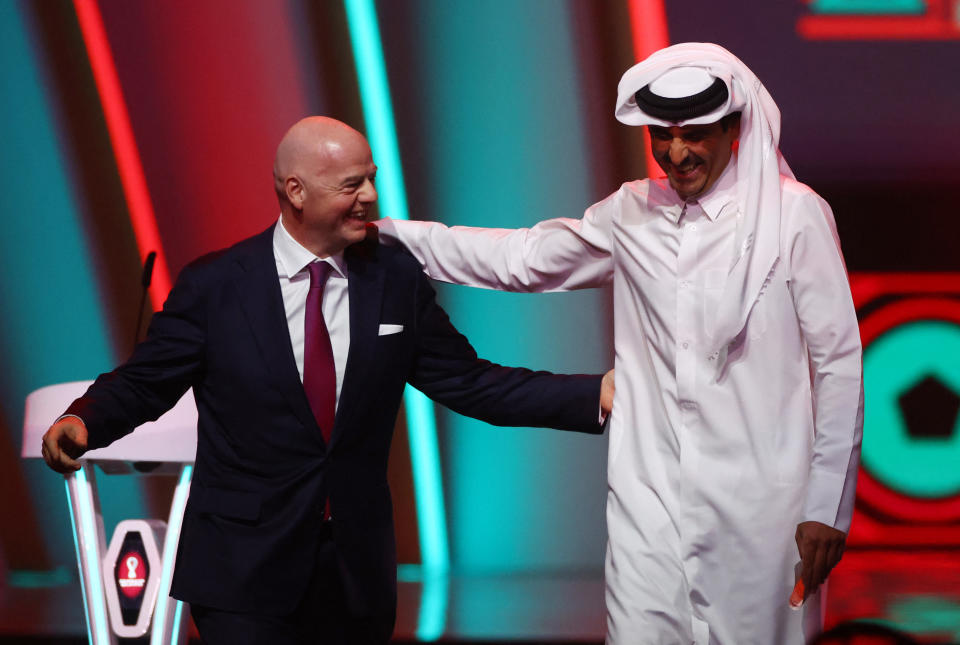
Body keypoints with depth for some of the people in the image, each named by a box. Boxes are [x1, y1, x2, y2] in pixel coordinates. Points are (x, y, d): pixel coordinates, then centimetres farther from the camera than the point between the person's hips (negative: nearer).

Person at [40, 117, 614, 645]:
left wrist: (594, 396, -5)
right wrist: (82, 423, -22)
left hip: (358, 568, 3)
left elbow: (470, 383, 3)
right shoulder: (213, 286, -5)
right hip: (245, 570, -3)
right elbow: (142, 383, -1)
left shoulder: (397, 280, 2)